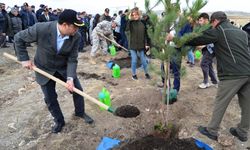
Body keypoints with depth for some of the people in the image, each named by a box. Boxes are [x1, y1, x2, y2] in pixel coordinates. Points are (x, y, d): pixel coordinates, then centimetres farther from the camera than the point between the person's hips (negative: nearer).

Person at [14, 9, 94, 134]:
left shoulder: (76, 37, -22)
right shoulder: (41, 29, -29)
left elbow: (72, 59, -17)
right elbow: (18, 38, -13)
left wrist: (70, 78, -28)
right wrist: (24, 59, -13)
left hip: (64, 68, 2)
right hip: (45, 69, -2)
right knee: (50, 98, 6)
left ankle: (80, 112, 33)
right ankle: (59, 121, 30)